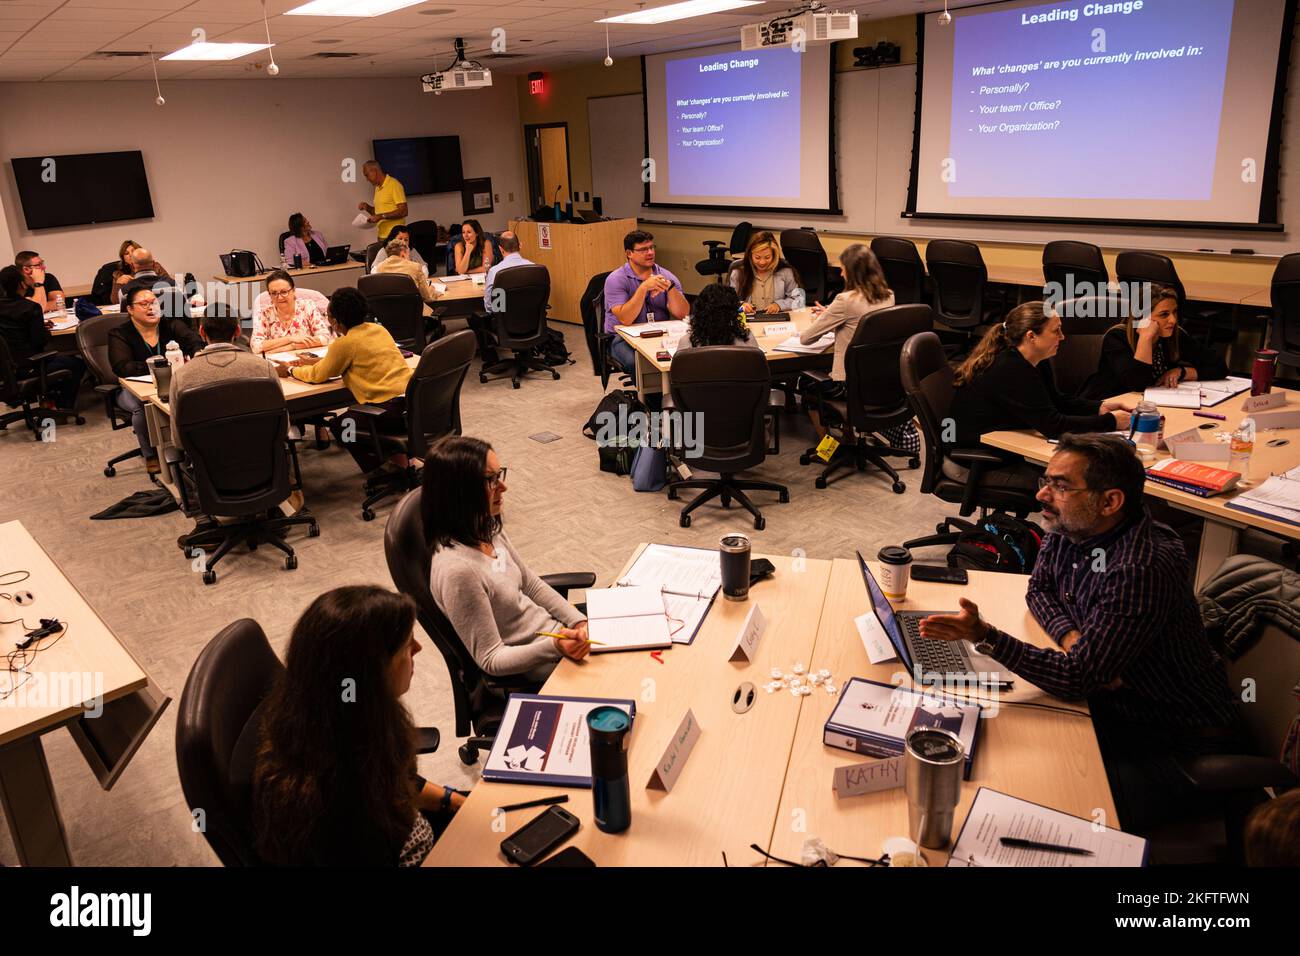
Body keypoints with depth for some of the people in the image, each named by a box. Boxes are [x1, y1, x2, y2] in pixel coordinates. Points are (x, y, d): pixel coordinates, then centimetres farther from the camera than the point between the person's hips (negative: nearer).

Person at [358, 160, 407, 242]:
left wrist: (381, 216, -18)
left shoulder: (394, 185, -9)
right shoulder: (377, 188, 16)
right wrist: (367, 207, 6)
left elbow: (403, 211, -16)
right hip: (381, 236, 7)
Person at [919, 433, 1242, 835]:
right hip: (1114, 706, 8)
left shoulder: (1142, 570, -32)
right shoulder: (1067, 530, -6)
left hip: (1180, 744, -8)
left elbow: (1078, 678, -30)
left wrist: (984, 636, -39)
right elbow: (1040, 589, 12)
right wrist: (1071, 637, -10)